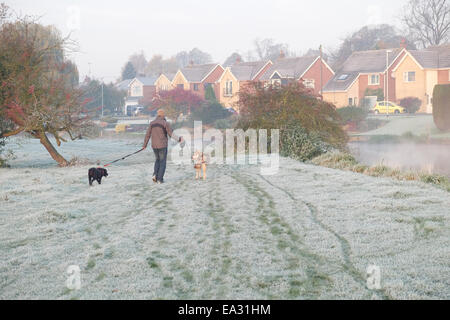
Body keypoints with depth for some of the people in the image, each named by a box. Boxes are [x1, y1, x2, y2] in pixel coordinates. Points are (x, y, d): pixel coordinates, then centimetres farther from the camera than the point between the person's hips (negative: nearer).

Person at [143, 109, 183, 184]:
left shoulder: (152, 123, 5)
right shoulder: (165, 123, -8)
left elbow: (148, 135, 6)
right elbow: (171, 134, -12)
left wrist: (145, 144, 16)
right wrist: (179, 139, 0)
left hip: (154, 145, 4)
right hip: (162, 146, -4)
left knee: (158, 160, 23)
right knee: (162, 162, 6)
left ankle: (155, 175, 4)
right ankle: (160, 179, 0)